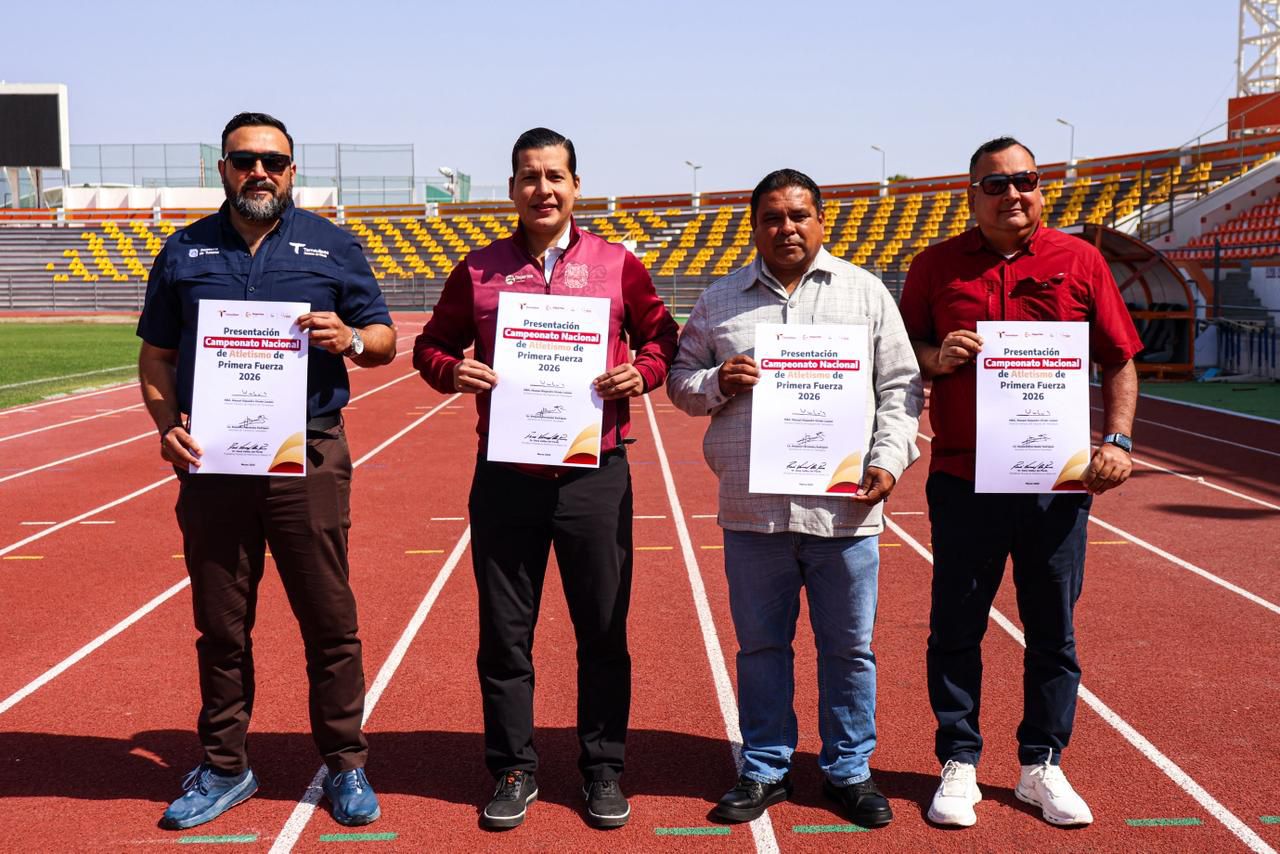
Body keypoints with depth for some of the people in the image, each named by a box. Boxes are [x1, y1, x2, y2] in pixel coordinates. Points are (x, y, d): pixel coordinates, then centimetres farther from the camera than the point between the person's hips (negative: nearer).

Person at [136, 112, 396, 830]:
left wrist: (349, 339, -13)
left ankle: (345, 766, 16)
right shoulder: (185, 252, 11)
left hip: (309, 460, -1)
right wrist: (167, 423, -3)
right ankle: (225, 768, 24)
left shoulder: (332, 246, 7)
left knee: (330, 622, 2)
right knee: (221, 626, 10)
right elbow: (157, 354, 14)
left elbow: (385, 340, 9)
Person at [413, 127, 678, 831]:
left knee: (603, 631, 7)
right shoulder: (478, 270, 6)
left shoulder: (617, 266, 4)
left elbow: (662, 337, 12)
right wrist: (451, 372, -9)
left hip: (596, 475, 0)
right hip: (505, 476, 1)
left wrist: (642, 373, -8)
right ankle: (514, 771, 23)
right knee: (505, 633, 8)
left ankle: (603, 771, 22)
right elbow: (431, 345, 13)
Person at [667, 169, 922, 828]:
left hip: (845, 509, 0)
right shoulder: (720, 301, 10)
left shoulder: (866, 292, 8)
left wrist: (888, 460, -4)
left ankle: (849, 770, 24)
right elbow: (680, 377, 13)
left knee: (849, 647, 8)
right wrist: (716, 382, -8)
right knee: (760, 645, 10)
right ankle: (765, 770, 25)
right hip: (752, 509, 1)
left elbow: (899, 387, 8)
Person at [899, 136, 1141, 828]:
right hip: (963, 480, 0)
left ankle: (1042, 765, 24)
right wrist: (933, 356, -11)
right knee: (957, 628, 6)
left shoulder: (1079, 260, 4)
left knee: (1053, 629, 9)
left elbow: (1119, 360, 8)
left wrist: (1117, 441, -4)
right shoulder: (936, 265, 4)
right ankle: (959, 764, 21)